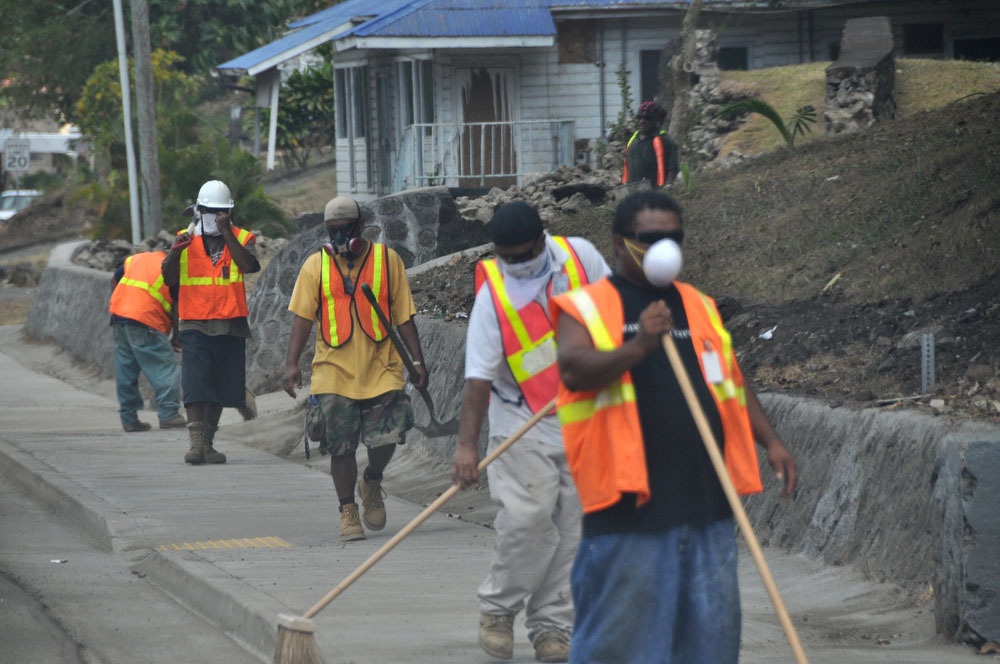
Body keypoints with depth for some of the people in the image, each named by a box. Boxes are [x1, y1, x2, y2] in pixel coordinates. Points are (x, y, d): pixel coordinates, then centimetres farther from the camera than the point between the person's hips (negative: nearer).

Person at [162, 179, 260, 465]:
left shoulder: (241, 238, 5)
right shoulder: (186, 239, 6)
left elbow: (249, 266, -15)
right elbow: (169, 278, -2)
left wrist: (227, 234, -18)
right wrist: (175, 252, -21)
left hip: (230, 325, 1)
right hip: (194, 324, -1)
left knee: (220, 386, 8)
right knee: (195, 383, -14)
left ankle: (208, 442, 17)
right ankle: (196, 441, -16)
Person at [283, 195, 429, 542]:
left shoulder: (387, 260, 5)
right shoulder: (315, 266, 4)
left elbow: (403, 316, 8)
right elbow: (302, 316, 1)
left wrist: (418, 361, 5)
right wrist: (292, 363, -8)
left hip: (381, 369, 0)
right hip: (334, 371, 0)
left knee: (386, 437, -7)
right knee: (341, 447, 0)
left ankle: (371, 483, 24)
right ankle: (348, 511, 15)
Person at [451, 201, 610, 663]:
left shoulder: (580, 256, -4)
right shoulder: (493, 294, -13)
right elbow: (479, 377, -16)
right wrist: (466, 444, -21)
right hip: (522, 422, -3)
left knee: (573, 523, 1)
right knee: (527, 516, -15)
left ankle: (552, 626, 7)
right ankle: (497, 610, 4)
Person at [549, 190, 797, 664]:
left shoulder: (699, 306, 18)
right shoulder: (586, 307, 0)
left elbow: (733, 381, 23)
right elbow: (574, 369, -17)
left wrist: (770, 441, 10)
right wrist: (637, 346, -32)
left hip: (706, 503, 6)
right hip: (628, 505, -5)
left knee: (711, 624, 9)